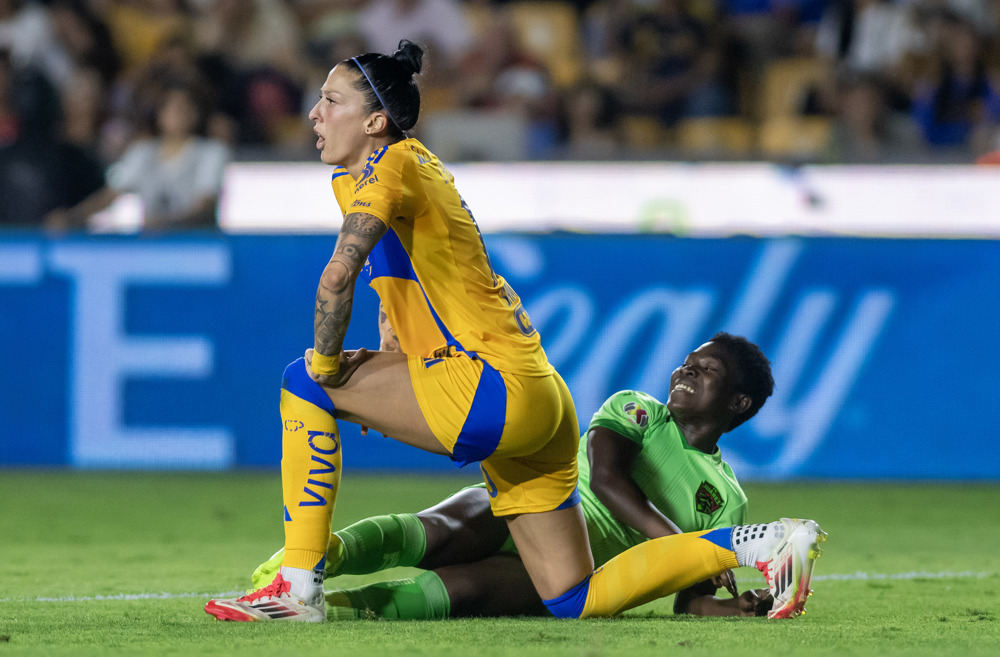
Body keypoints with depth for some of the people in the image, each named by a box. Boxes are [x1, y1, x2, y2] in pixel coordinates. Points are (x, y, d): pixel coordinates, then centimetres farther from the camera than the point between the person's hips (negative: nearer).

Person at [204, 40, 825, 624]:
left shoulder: (394, 163, -7)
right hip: (539, 405, 9)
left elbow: (341, 272, -22)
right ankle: (756, 542, 6)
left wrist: (328, 361, -8)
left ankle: (300, 587, -5)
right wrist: (379, 391, 18)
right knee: (575, 600, 9)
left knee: (304, 382, -1)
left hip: (493, 390, -9)